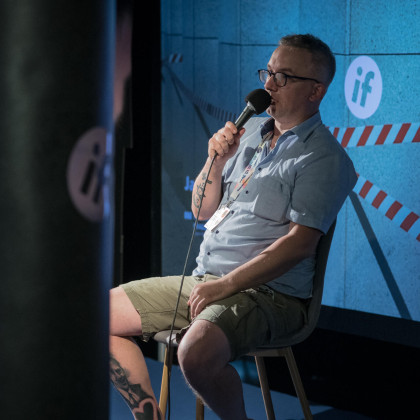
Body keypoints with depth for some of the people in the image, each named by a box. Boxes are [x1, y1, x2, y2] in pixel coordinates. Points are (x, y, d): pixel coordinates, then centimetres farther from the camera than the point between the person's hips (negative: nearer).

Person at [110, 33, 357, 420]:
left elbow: (300, 243, -19)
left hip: (267, 293, -8)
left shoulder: (324, 158, -8)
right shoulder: (250, 132, 15)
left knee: (197, 355, -36)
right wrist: (215, 160, -1)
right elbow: (202, 210, 18)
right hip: (203, 280, 8)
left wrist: (226, 285, -22)